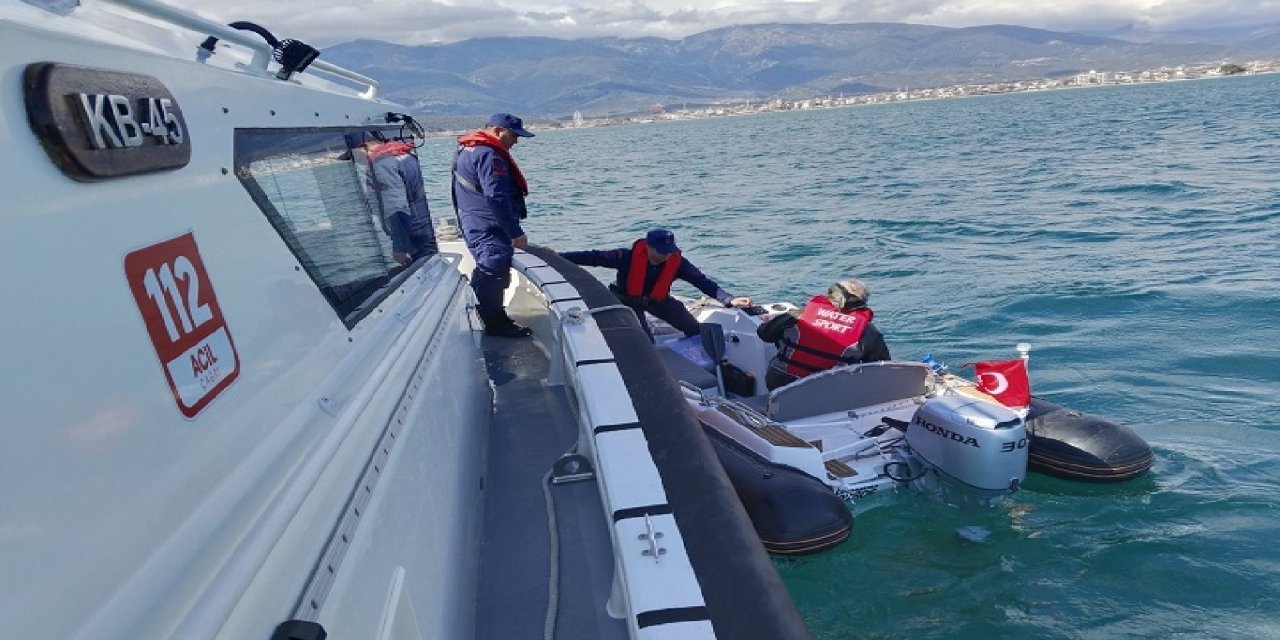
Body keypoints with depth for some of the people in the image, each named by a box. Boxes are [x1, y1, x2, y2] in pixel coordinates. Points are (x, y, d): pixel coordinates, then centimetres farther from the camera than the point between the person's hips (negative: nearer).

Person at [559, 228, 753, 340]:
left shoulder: (677, 262, -25)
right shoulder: (628, 257, -32)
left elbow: (703, 282, -26)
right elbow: (593, 257, -31)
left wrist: (730, 299, -39)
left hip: (657, 300, 4)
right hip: (627, 300, -3)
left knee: (695, 329, 1)